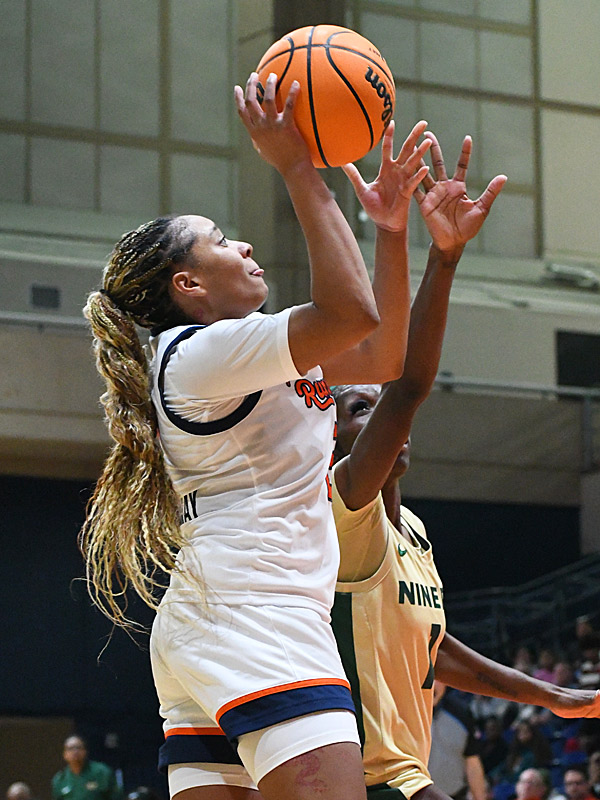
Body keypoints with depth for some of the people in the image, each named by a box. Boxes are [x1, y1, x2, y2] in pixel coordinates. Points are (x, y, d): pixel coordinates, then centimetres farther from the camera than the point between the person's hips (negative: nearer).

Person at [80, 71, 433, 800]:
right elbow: (351, 314, -18)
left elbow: (382, 359, 25)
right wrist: (297, 170, -12)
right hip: (256, 611, -11)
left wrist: (391, 222, 20)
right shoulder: (199, 352, -6)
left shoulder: (243, 356, 23)